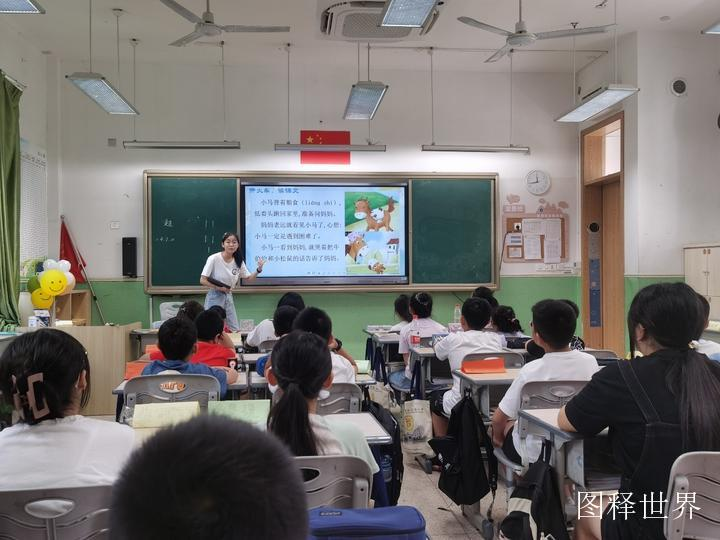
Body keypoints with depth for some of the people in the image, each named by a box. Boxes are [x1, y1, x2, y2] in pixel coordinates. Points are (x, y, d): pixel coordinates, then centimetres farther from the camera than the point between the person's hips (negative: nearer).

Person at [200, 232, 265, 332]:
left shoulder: (238, 261, -2)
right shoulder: (214, 259, -17)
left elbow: (249, 278, 8)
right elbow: (202, 280, -15)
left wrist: (258, 269, -9)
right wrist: (219, 288, -22)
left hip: (228, 297, 5)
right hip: (214, 297, -5)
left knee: (235, 330, 7)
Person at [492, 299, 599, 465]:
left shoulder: (531, 370, -23)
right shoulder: (590, 362, -13)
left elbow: (498, 419, -15)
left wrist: (497, 437, 6)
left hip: (535, 453, -4)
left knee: (506, 424, 27)